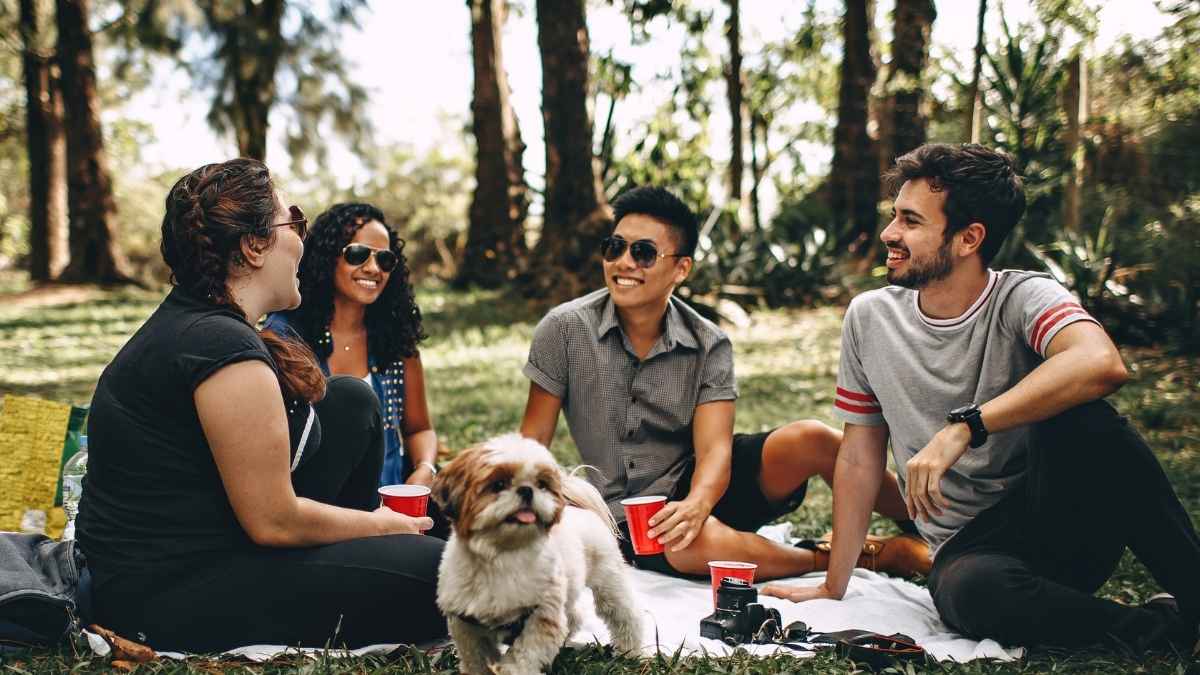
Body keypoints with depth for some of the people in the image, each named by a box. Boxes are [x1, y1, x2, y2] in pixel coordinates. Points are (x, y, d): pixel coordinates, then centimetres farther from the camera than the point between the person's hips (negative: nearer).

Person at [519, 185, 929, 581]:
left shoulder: (708, 346, -6)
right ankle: (876, 556, -18)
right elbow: (533, 441, -4)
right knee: (703, 543, -37)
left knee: (809, 439, -24)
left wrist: (696, 503, -38)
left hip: (697, 483, 2)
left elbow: (714, 449, -16)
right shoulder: (565, 330, -9)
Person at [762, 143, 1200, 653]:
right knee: (968, 592, -35)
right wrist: (833, 586, 9)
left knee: (1079, 421, -33)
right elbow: (859, 457, 9)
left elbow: (1102, 364, -34)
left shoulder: (1024, 299, -10)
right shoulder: (869, 317, 3)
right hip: (968, 548, 2)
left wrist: (961, 428, -36)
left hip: (1057, 517, -2)